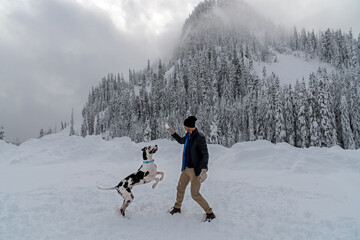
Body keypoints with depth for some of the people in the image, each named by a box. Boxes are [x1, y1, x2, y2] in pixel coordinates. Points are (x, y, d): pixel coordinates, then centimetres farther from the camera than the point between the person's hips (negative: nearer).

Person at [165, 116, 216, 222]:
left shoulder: (200, 137, -22)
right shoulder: (188, 135, 2)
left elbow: (205, 154, -26)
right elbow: (181, 141, 25)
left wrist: (204, 170, -37)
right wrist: (171, 131, 23)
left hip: (196, 170, -8)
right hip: (187, 168, 9)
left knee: (195, 194, -4)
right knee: (180, 188, 21)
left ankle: (210, 213, 14)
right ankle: (177, 208, 45)